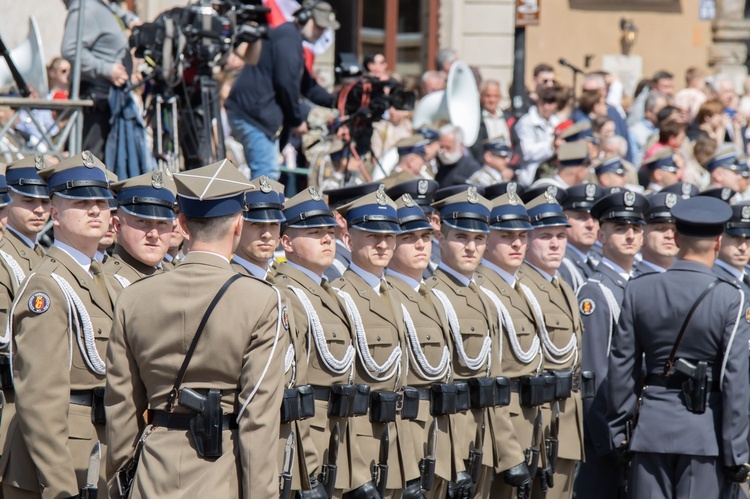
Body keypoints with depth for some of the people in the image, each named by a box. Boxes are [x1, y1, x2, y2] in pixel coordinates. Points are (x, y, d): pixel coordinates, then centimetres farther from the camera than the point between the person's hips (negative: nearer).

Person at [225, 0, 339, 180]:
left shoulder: (293, 38, 24)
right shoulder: (288, 36, -11)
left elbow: (306, 85, 30)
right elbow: (286, 82, -19)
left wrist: (333, 102, 17)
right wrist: (297, 120, -10)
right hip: (253, 112, -11)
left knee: (269, 172, 15)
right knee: (267, 173, -14)